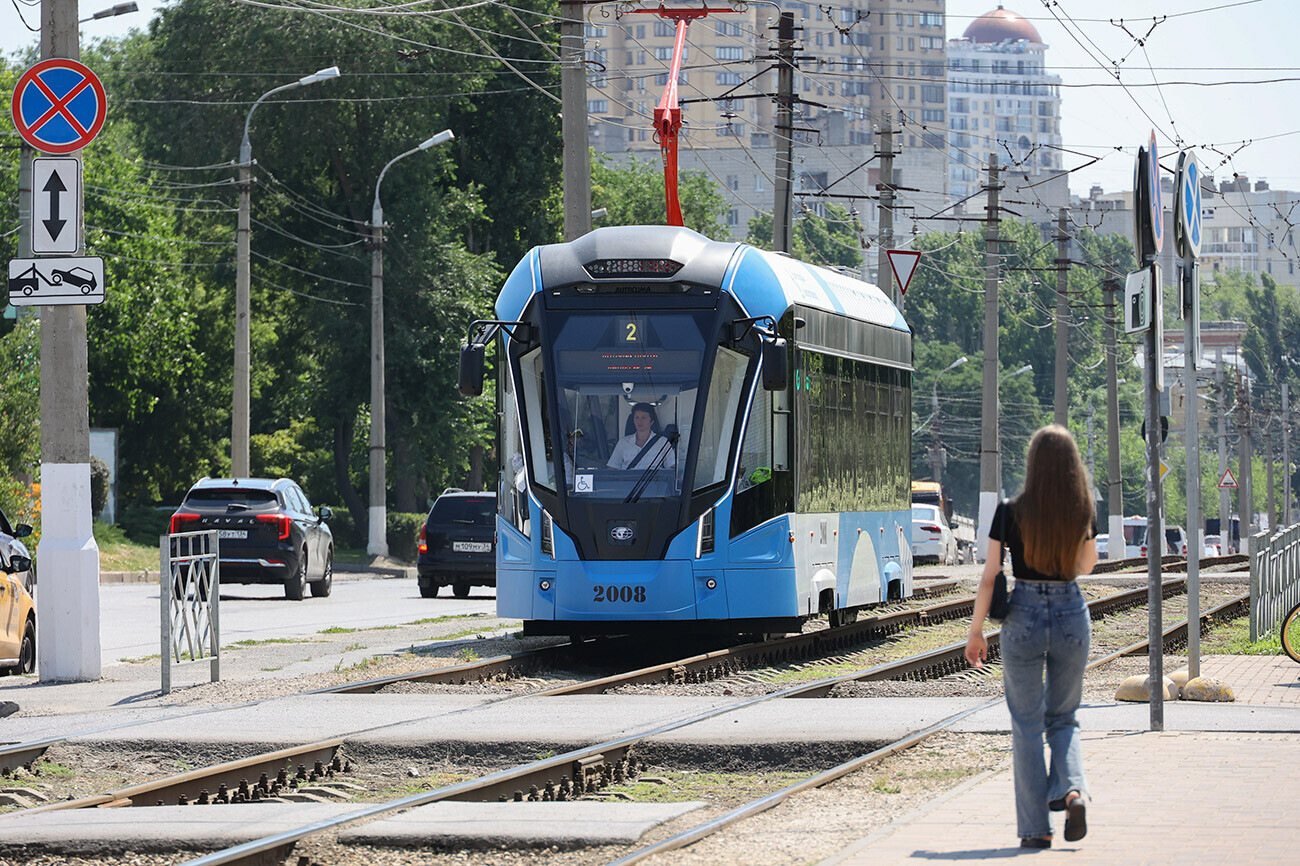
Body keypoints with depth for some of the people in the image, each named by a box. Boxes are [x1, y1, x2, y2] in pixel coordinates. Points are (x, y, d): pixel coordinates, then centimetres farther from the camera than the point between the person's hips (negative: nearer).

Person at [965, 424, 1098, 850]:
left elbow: (989, 577, -6)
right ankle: (1072, 789, -10)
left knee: (1027, 723, 7)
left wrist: (976, 632, 1)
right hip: (1071, 614, 2)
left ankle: (1036, 827, 6)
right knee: (1062, 719, 17)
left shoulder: (1010, 513, -9)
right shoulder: (1083, 511, -2)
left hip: (1024, 615, -2)